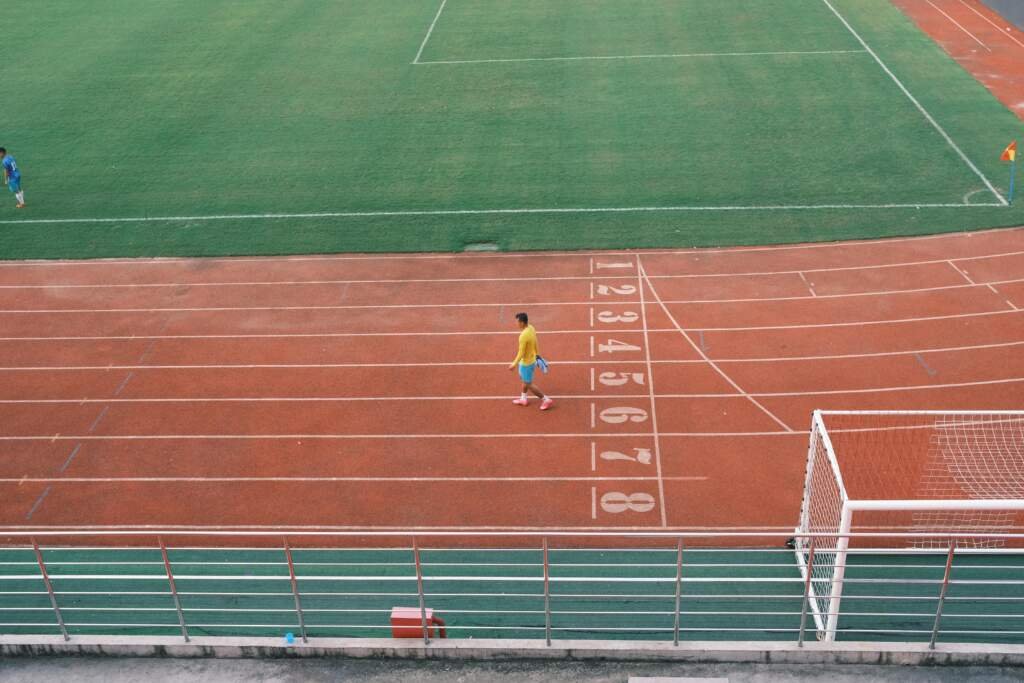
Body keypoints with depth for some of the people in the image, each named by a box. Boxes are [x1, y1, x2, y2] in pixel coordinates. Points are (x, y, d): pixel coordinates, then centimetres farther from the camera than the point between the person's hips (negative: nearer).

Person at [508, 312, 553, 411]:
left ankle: (546, 400, 16)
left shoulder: (523, 336, -33)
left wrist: (514, 364, -16)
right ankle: (524, 399, 43)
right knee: (524, 379, 27)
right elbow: (535, 343, 8)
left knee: (529, 384, 7)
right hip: (532, 359, 9)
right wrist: (536, 354, 22)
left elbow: (521, 353, -26)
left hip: (526, 363, -9)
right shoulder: (531, 328, -6)